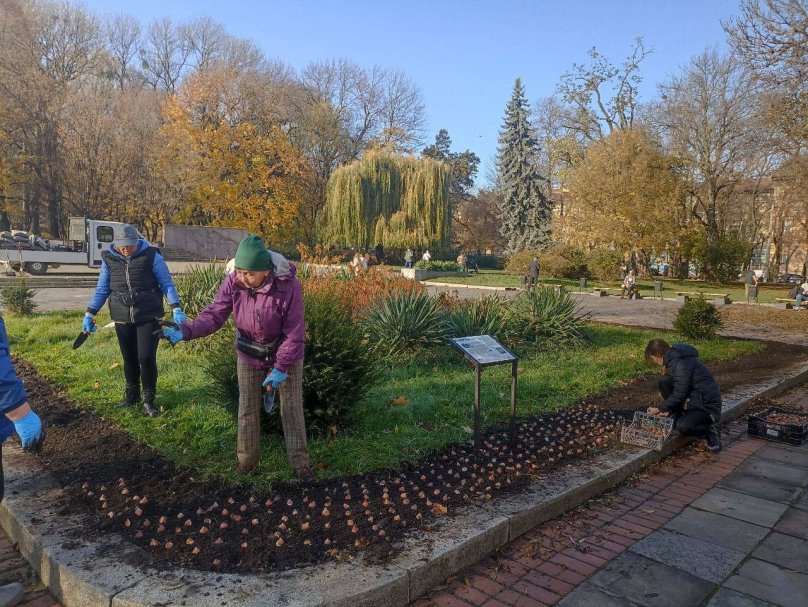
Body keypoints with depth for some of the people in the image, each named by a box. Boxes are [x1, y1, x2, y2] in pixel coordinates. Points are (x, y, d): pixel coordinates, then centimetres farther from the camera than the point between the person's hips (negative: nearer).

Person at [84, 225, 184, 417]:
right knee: (129, 359, 13)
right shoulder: (109, 259, 3)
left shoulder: (151, 256, -7)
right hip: (122, 319, 4)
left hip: (149, 317, -3)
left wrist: (176, 309, -14)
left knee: (146, 358, -7)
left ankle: (149, 399, 9)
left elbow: (167, 284, -4)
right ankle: (132, 394, 32)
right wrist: (90, 314, 6)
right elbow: (102, 289, 11)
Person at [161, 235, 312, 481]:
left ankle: (300, 463, 17)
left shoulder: (289, 286, -30)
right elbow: (214, 314, -17)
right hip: (249, 355, 3)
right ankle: (246, 460, 29)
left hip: (286, 355, -3)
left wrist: (281, 368, -26)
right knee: (247, 409, 12)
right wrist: (186, 331, -35)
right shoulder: (233, 282, -20)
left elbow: (295, 333, -24)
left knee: (292, 409, 4)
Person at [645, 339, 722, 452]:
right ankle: (676, 417, 4)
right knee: (664, 382, -9)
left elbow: (679, 394, -22)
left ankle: (709, 430, 0)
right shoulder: (673, 359, 7)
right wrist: (668, 409, 9)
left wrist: (659, 409, -11)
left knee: (683, 426, -32)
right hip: (693, 399, 9)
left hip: (707, 407, -9)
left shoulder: (681, 364, -24)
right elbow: (679, 388, 16)